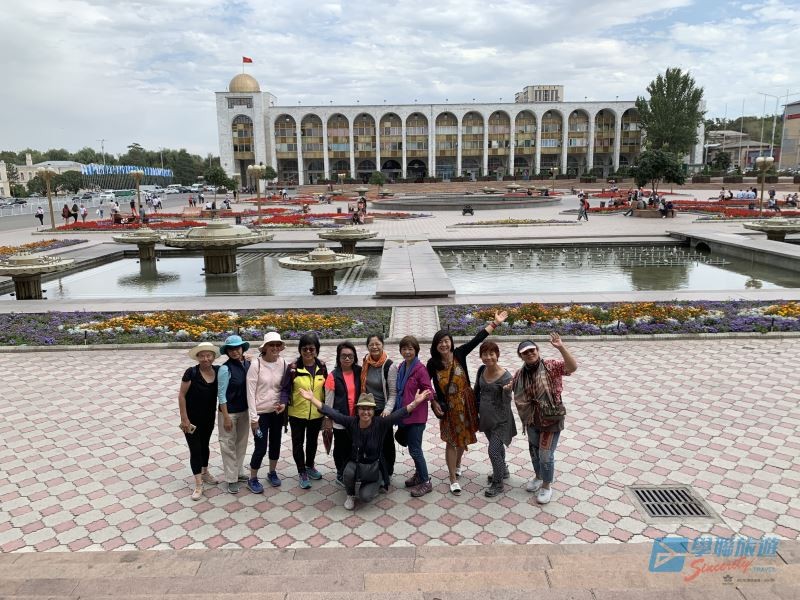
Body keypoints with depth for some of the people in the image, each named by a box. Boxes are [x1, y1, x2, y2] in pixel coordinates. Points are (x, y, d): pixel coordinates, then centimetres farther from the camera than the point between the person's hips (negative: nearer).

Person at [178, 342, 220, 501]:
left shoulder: (218, 371, -6)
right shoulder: (191, 373, -18)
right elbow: (181, 396, -14)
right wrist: (184, 419, -15)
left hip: (209, 418, 4)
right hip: (192, 419, -4)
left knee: (205, 445, 21)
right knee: (195, 449, -1)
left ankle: (205, 473, 41)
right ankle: (198, 485, 7)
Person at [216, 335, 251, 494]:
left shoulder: (248, 364, -5)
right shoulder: (225, 369, -19)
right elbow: (221, 395, -16)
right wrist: (226, 417, -16)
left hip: (244, 411, 5)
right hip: (229, 412, -5)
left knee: (241, 443, 18)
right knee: (229, 445, 7)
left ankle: (238, 472, 35)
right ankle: (232, 479, 18)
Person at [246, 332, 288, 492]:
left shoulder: (283, 363, -5)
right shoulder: (256, 365, -16)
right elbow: (250, 392, -14)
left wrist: (284, 403, -12)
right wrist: (254, 417, -15)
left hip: (277, 411, 4)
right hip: (261, 412, -4)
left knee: (276, 443, 17)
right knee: (261, 447, 0)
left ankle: (272, 472, 39)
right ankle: (252, 479, 21)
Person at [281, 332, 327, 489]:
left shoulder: (322, 367, -5)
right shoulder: (293, 367, -15)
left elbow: (326, 389, 3)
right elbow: (285, 388, -11)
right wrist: (283, 402, -29)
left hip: (316, 413, 3)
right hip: (297, 413, -3)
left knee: (312, 441, 21)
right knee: (298, 443, 10)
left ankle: (310, 466, 44)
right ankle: (302, 473, 28)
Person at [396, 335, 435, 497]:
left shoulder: (420, 369, -15)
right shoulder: (401, 367, 6)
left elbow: (429, 391, -15)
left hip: (416, 416, -7)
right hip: (404, 414, 7)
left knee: (414, 450, -1)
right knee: (413, 447, 19)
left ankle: (426, 482, 12)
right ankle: (419, 474, 36)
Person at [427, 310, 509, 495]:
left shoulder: (459, 353, -10)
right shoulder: (432, 363, -10)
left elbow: (477, 339, -13)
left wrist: (495, 323, -16)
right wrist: (434, 403, -5)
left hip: (465, 403, 2)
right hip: (447, 407, -2)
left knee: (463, 438, 18)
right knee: (451, 441, 4)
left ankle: (457, 465, 46)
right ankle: (453, 479, 14)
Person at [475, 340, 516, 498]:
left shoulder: (505, 377, -22)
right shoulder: (482, 370, -5)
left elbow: (506, 403, -20)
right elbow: (477, 391, 10)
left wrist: (507, 390, -39)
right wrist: (476, 410, 12)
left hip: (500, 420, -6)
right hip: (486, 418, 6)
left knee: (493, 451, -3)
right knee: (497, 447, 24)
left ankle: (498, 484, 17)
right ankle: (503, 471, 47)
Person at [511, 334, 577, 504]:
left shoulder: (551, 366, -17)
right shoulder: (519, 374, -4)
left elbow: (572, 367, -34)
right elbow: (508, 387, 11)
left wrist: (561, 348, -45)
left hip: (551, 419, -5)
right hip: (532, 420, 5)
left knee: (546, 455, 4)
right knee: (534, 451, 22)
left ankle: (546, 487, 25)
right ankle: (538, 477, 47)